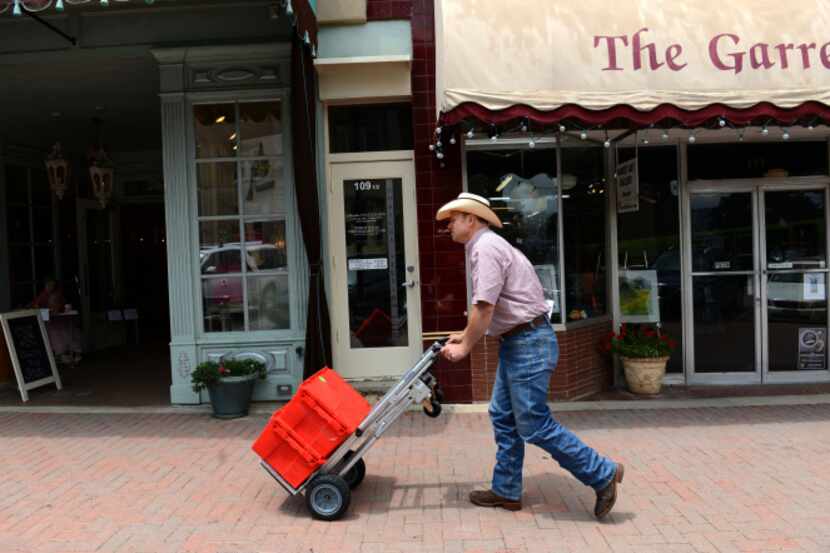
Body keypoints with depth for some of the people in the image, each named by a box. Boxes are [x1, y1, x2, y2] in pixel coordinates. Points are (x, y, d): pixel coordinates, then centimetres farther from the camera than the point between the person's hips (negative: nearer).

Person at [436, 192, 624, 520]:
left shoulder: (486, 248, -16)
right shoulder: (485, 247, 17)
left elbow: (484, 308, -21)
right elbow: (489, 309, 25)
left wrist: (464, 348, -10)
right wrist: (465, 335, 26)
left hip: (529, 343, -11)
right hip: (516, 343, 11)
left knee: (534, 425, -5)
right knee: (503, 417, 14)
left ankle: (602, 474, 8)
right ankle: (506, 491, 24)